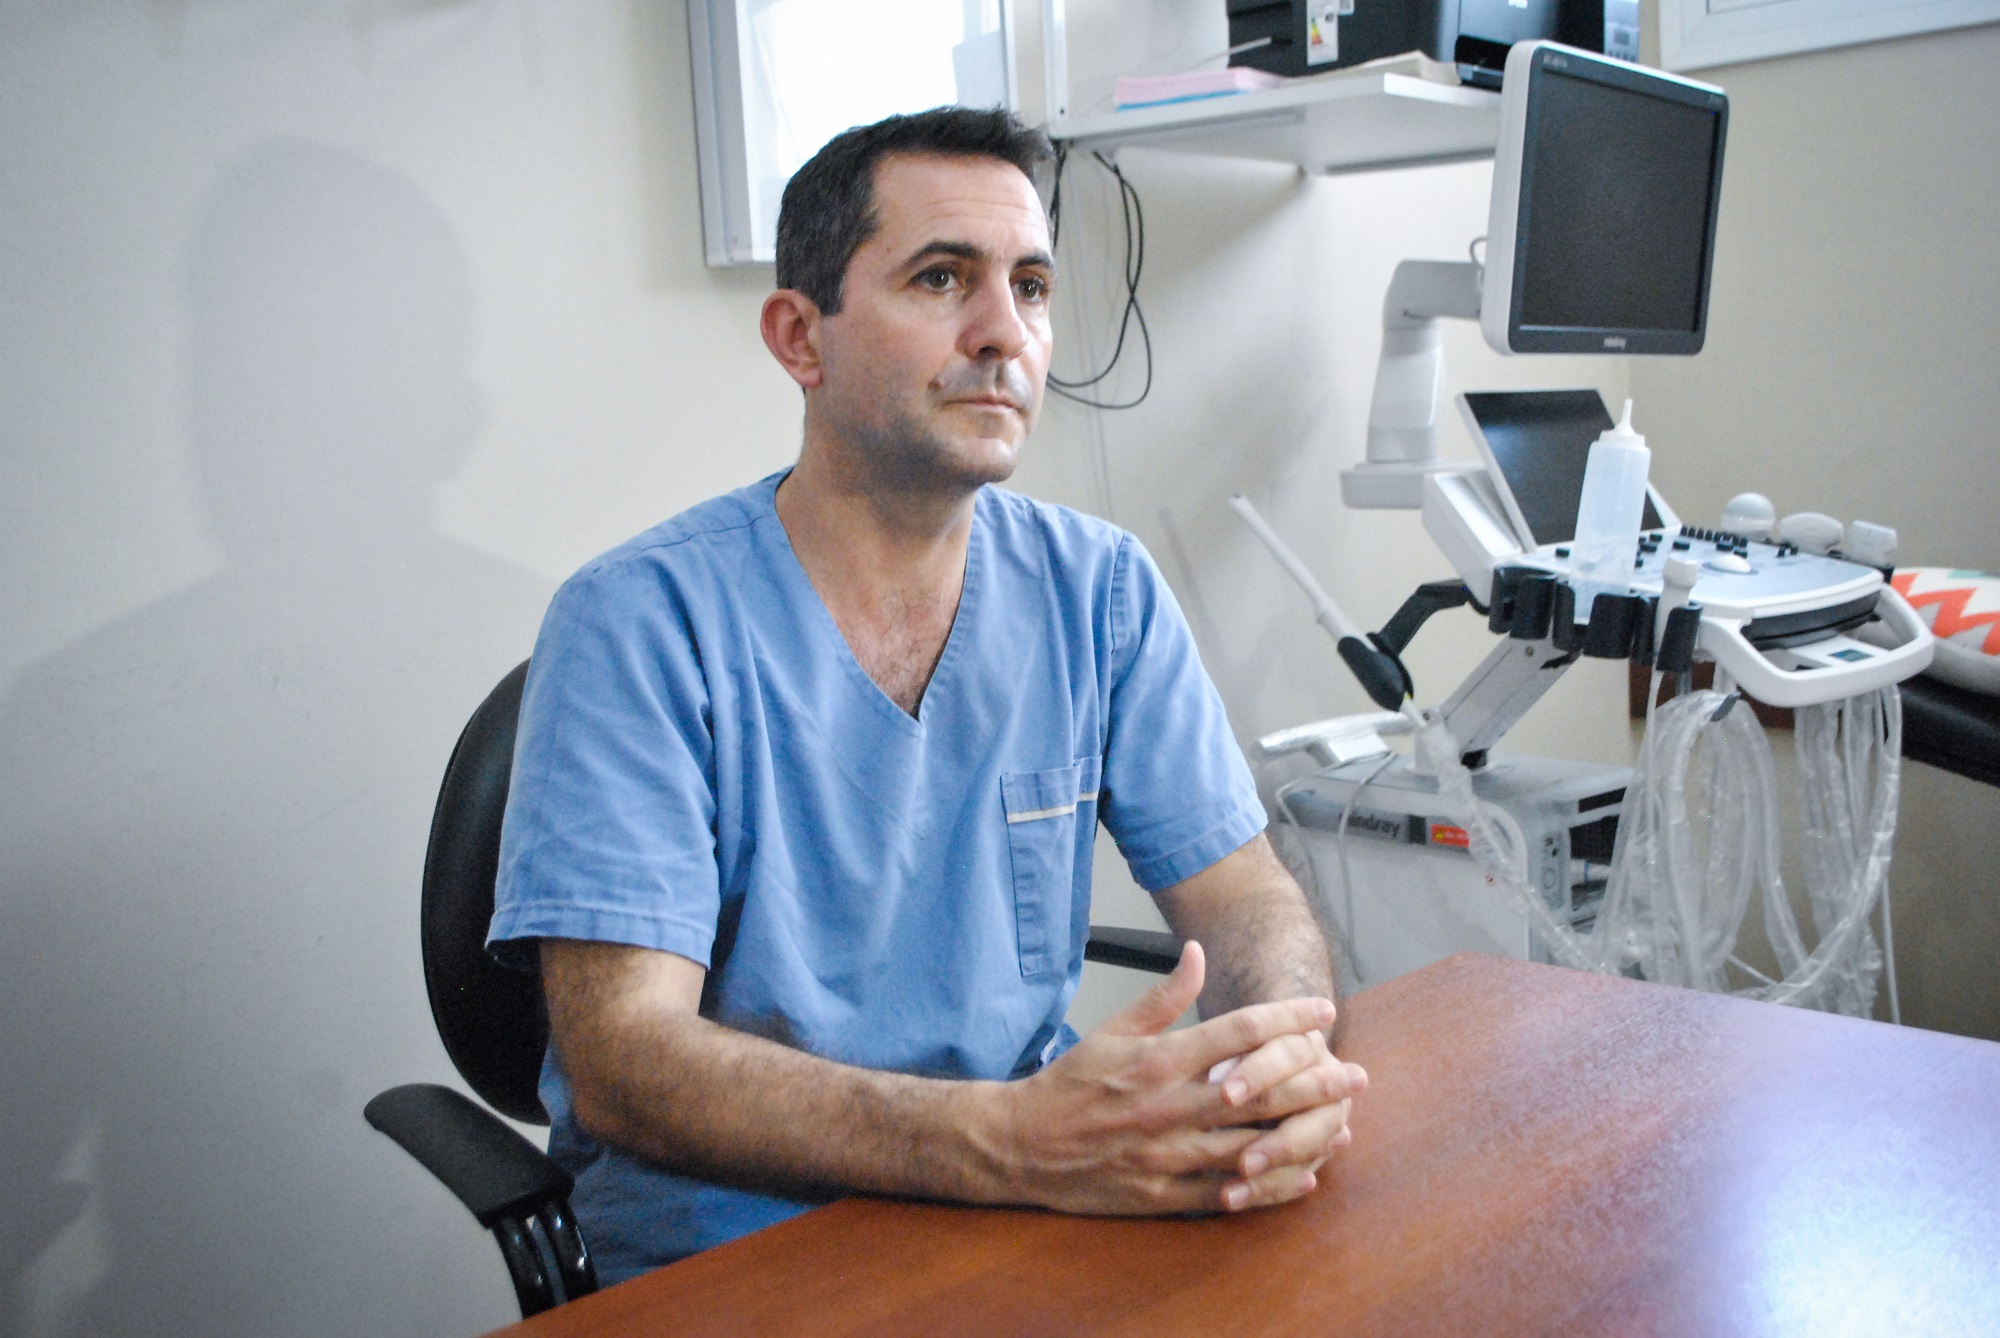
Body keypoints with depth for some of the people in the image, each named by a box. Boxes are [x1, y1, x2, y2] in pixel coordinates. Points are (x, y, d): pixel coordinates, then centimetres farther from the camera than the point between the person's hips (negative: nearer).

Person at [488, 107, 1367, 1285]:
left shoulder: (1101, 592, 0)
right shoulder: (642, 623, -14)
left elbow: (1252, 902, 0)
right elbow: (618, 1061, -21)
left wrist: (1286, 1053, -24)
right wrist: (1009, 1142, -34)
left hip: (1044, 1193, 3)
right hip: (732, 1253, -2)